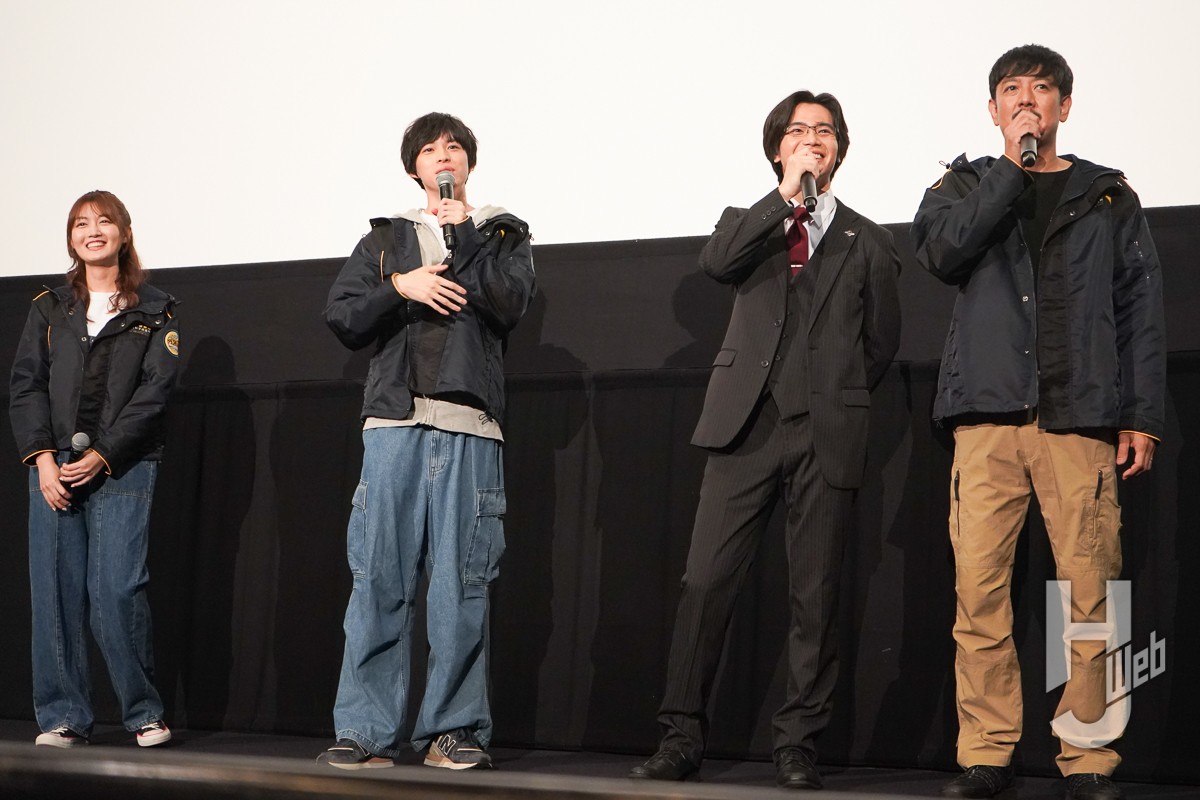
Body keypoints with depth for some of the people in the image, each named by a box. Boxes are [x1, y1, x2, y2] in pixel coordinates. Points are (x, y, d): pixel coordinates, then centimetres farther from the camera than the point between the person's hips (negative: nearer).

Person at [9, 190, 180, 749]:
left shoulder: (154, 311, 8)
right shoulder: (49, 309, 16)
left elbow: (154, 391, -1)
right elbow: (25, 385, 9)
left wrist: (101, 457, -10)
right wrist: (42, 457, -6)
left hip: (121, 470, -3)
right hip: (52, 466, 3)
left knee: (115, 592, -12)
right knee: (55, 592, -2)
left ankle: (144, 712, 1)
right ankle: (63, 718, 4)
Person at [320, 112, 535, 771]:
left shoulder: (502, 234, 17)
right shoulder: (385, 239, 21)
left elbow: (510, 304, -3)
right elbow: (341, 319, 10)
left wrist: (461, 236, -3)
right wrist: (398, 285, -3)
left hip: (469, 427, -1)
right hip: (394, 421, 1)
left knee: (461, 582, -4)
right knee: (378, 578, -4)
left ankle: (455, 728, 3)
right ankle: (367, 730, 0)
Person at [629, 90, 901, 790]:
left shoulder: (867, 242, 15)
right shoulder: (748, 224, 17)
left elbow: (882, 343, 17)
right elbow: (715, 262, -7)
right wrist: (786, 196, -8)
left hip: (827, 435, 0)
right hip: (747, 425, 0)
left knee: (815, 597, 1)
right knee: (706, 583, -6)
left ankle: (799, 746, 8)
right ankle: (682, 738, -1)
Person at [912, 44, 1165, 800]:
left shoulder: (1110, 196, 16)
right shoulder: (968, 184, 17)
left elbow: (1141, 309, 11)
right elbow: (940, 249, -4)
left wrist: (1142, 416, 3)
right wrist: (1013, 164, -3)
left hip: (1081, 418, 0)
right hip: (989, 415, 1)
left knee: (1089, 593, -6)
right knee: (980, 591, -5)